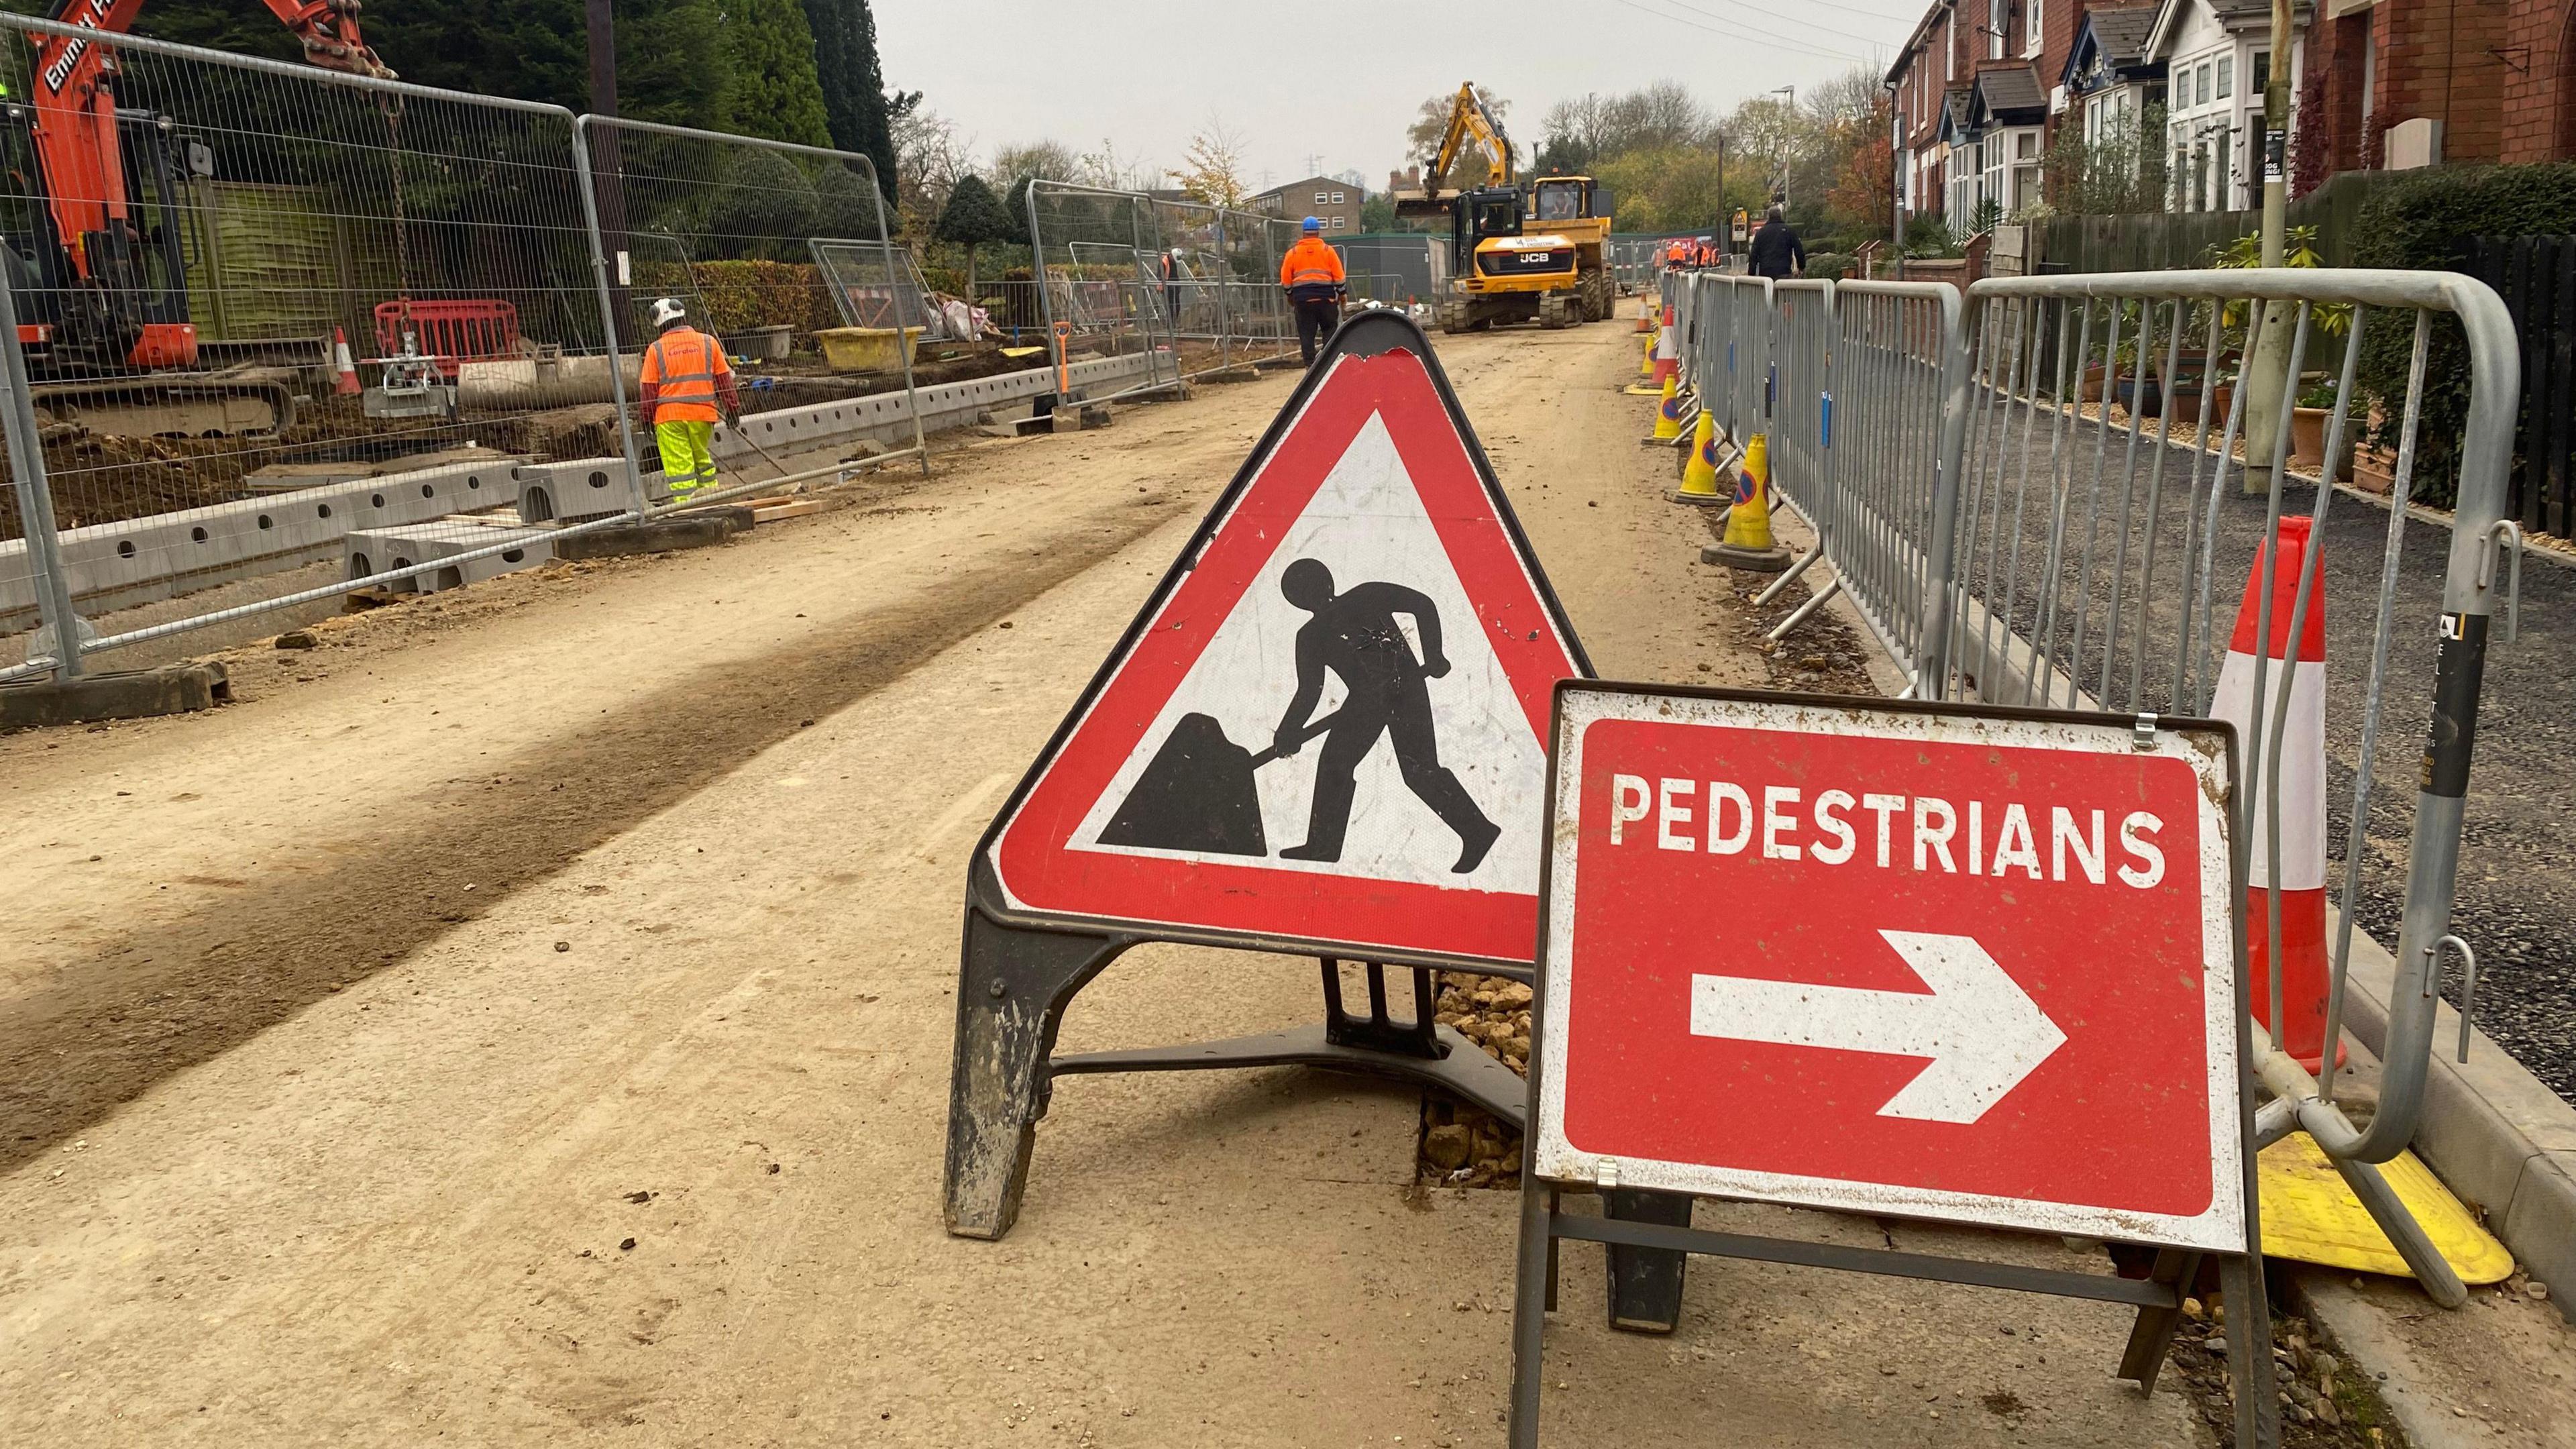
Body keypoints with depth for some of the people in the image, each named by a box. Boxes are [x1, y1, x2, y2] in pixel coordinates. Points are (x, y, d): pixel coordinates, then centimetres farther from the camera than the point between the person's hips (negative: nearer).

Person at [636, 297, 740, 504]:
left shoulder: (656, 349, 0)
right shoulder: (708, 343, 4)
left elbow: (649, 389, 1)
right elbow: (724, 379, 7)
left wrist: (648, 420, 8)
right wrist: (733, 409, 13)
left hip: (669, 417, -2)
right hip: (703, 413, 2)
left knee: (678, 465, 1)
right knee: (704, 459, 18)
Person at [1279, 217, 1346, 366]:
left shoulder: (1292, 253, 4)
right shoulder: (1328, 251, 2)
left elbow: (1286, 278, 5)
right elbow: (1338, 275, 0)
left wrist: (1289, 295, 17)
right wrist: (1341, 293, 9)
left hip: (1302, 298, 1)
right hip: (1326, 297, -1)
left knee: (1306, 333, 4)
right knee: (1330, 329, 10)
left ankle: (1310, 364, 2)